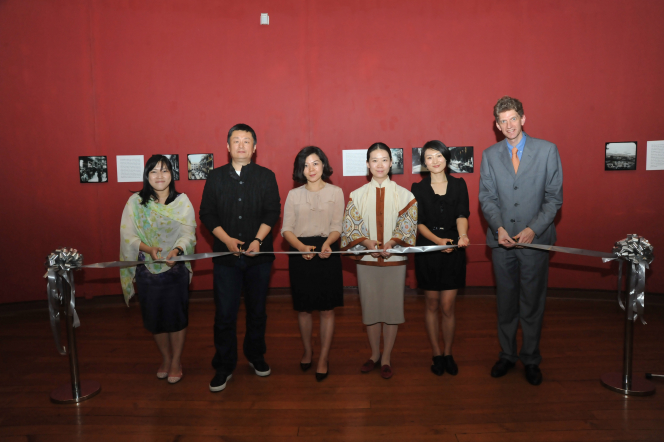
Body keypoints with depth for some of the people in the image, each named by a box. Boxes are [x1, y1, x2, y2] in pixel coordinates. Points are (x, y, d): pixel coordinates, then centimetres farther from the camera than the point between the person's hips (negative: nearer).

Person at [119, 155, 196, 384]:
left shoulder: (182, 201, -1)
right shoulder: (135, 202, -1)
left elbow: (188, 233, -9)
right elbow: (127, 235, -7)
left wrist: (176, 250, -29)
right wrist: (148, 248, -24)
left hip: (176, 269, -1)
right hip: (147, 269, 1)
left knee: (177, 314, 5)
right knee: (154, 316, 12)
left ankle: (176, 361, 26)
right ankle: (165, 358, 35)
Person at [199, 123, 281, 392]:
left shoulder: (266, 176, 4)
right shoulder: (215, 177, 6)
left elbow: (272, 212, -2)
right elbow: (207, 214, 2)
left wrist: (258, 240, -16)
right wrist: (227, 239, -12)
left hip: (259, 255, 0)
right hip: (226, 256, 0)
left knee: (257, 310, 12)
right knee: (225, 314, 1)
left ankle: (256, 356, 32)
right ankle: (224, 366, 16)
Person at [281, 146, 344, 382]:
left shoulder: (335, 192, 4)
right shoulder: (293, 194, 6)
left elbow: (337, 227, -1)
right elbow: (286, 229, 0)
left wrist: (327, 244, -21)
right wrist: (302, 247, -18)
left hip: (327, 252, -1)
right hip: (300, 254, 1)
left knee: (327, 308, 3)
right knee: (303, 308, 11)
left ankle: (324, 357, 16)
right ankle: (307, 350, 32)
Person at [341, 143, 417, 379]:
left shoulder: (404, 195, 1)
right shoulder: (357, 195, 3)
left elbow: (408, 227, -3)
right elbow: (350, 228, -1)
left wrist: (393, 242, -20)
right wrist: (366, 241, -18)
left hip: (395, 260, -1)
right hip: (366, 260, 1)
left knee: (392, 307, 4)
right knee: (370, 307, 8)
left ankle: (386, 358, 19)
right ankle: (374, 354, 27)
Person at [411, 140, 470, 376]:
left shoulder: (459, 185, 4)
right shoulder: (418, 188, 3)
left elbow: (462, 215, -7)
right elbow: (419, 222, -4)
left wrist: (462, 236, -29)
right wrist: (438, 240, -22)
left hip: (453, 251, 0)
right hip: (427, 251, 0)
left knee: (447, 306, 2)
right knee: (432, 304, 8)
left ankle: (448, 353, 22)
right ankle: (436, 354, 24)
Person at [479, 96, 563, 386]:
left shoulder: (547, 150, -1)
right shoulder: (489, 155, 5)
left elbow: (554, 197, -3)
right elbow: (487, 197, 3)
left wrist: (533, 229, -15)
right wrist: (498, 227, -13)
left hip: (535, 240, -2)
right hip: (502, 241, 2)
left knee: (533, 302, 8)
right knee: (505, 301, 12)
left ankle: (531, 359, 25)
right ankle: (507, 355, 29)